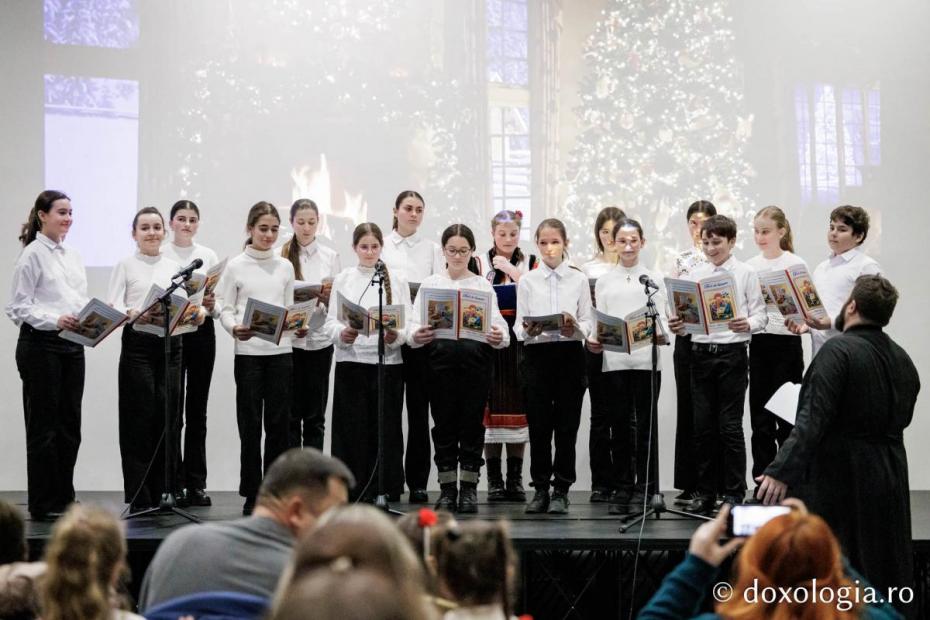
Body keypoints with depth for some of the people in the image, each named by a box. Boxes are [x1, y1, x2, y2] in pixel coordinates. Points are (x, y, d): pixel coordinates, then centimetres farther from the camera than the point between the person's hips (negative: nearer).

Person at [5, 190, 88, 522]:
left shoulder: (73, 256, 15)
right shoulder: (32, 255, -7)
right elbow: (18, 307, -12)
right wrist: (55, 320, -24)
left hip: (72, 344, 7)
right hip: (41, 344, -7)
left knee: (69, 424, 9)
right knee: (44, 426, -1)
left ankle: (64, 497, 18)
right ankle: (42, 504, 7)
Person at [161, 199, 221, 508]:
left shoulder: (209, 256, 9)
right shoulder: (159, 255, 2)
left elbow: (219, 305, 7)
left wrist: (212, 306, -15)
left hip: (202, 332, 2)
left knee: (197, 411, 5)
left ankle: (196, 484, 8)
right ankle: (175, 483, 5)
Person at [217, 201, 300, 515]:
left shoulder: (285, 267, 10)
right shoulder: (236, 266, 2)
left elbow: (290, 308, 13)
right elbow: (225, 309, 1)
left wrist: (298, 326, -7)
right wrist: (235, 329, -19)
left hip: (280, 350, 2)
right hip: (248, 352, -2)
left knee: (279, 422, 3)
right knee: (250, 423, 1)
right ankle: (251, 494, 9)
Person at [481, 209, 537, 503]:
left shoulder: (530, 262, 11)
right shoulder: (480, 263, 9)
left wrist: (512, 269, -8)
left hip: (521, 340, 1)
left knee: (518, 404, 0)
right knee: (491, 405, -3)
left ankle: (515, 478, 7)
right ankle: (494, 479, 3)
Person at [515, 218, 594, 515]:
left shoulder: (579, 279, 6)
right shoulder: (527, 281, 7)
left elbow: (587, 324, 3)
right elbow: (518, 325, 4)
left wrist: (575, 328, -19)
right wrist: (527, 330, -18)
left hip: (569, 354, 0)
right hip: (536, 354, 0)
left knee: (566, 424, 1)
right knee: (538, 424, 2)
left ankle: (561, 490, 9)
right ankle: (540, 488, 12)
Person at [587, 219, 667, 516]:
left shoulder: (653, 279, 8)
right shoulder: (604, 281, 12)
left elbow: (661, 317, 1)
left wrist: (659, 333, -20)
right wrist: (593, 341, -10)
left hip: (646, 360, -2)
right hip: (614, 360, 2)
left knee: (645, 425, 1)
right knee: (619, 425, 4)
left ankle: (645, 490, 7)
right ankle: (621, 489, 12)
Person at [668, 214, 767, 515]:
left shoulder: (746, 273, 1)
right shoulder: (695, 274, 10)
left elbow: (760, 315, -2)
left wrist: (747, 324, -22)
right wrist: (678, 325, -9)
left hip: (732, 352, -3)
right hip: (701, 352, 4)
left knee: (730, 425, -2)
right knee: (703, 425, 6)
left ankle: (734, 493, 7)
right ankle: (705, 492, 15)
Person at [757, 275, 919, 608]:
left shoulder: (837, 350, -17)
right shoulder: (903, 360, 5)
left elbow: (813, 420, -25)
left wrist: (781, 471, -27)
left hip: (837, 478, -7)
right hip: (889, 481, 7)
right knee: (884, 571, 17)